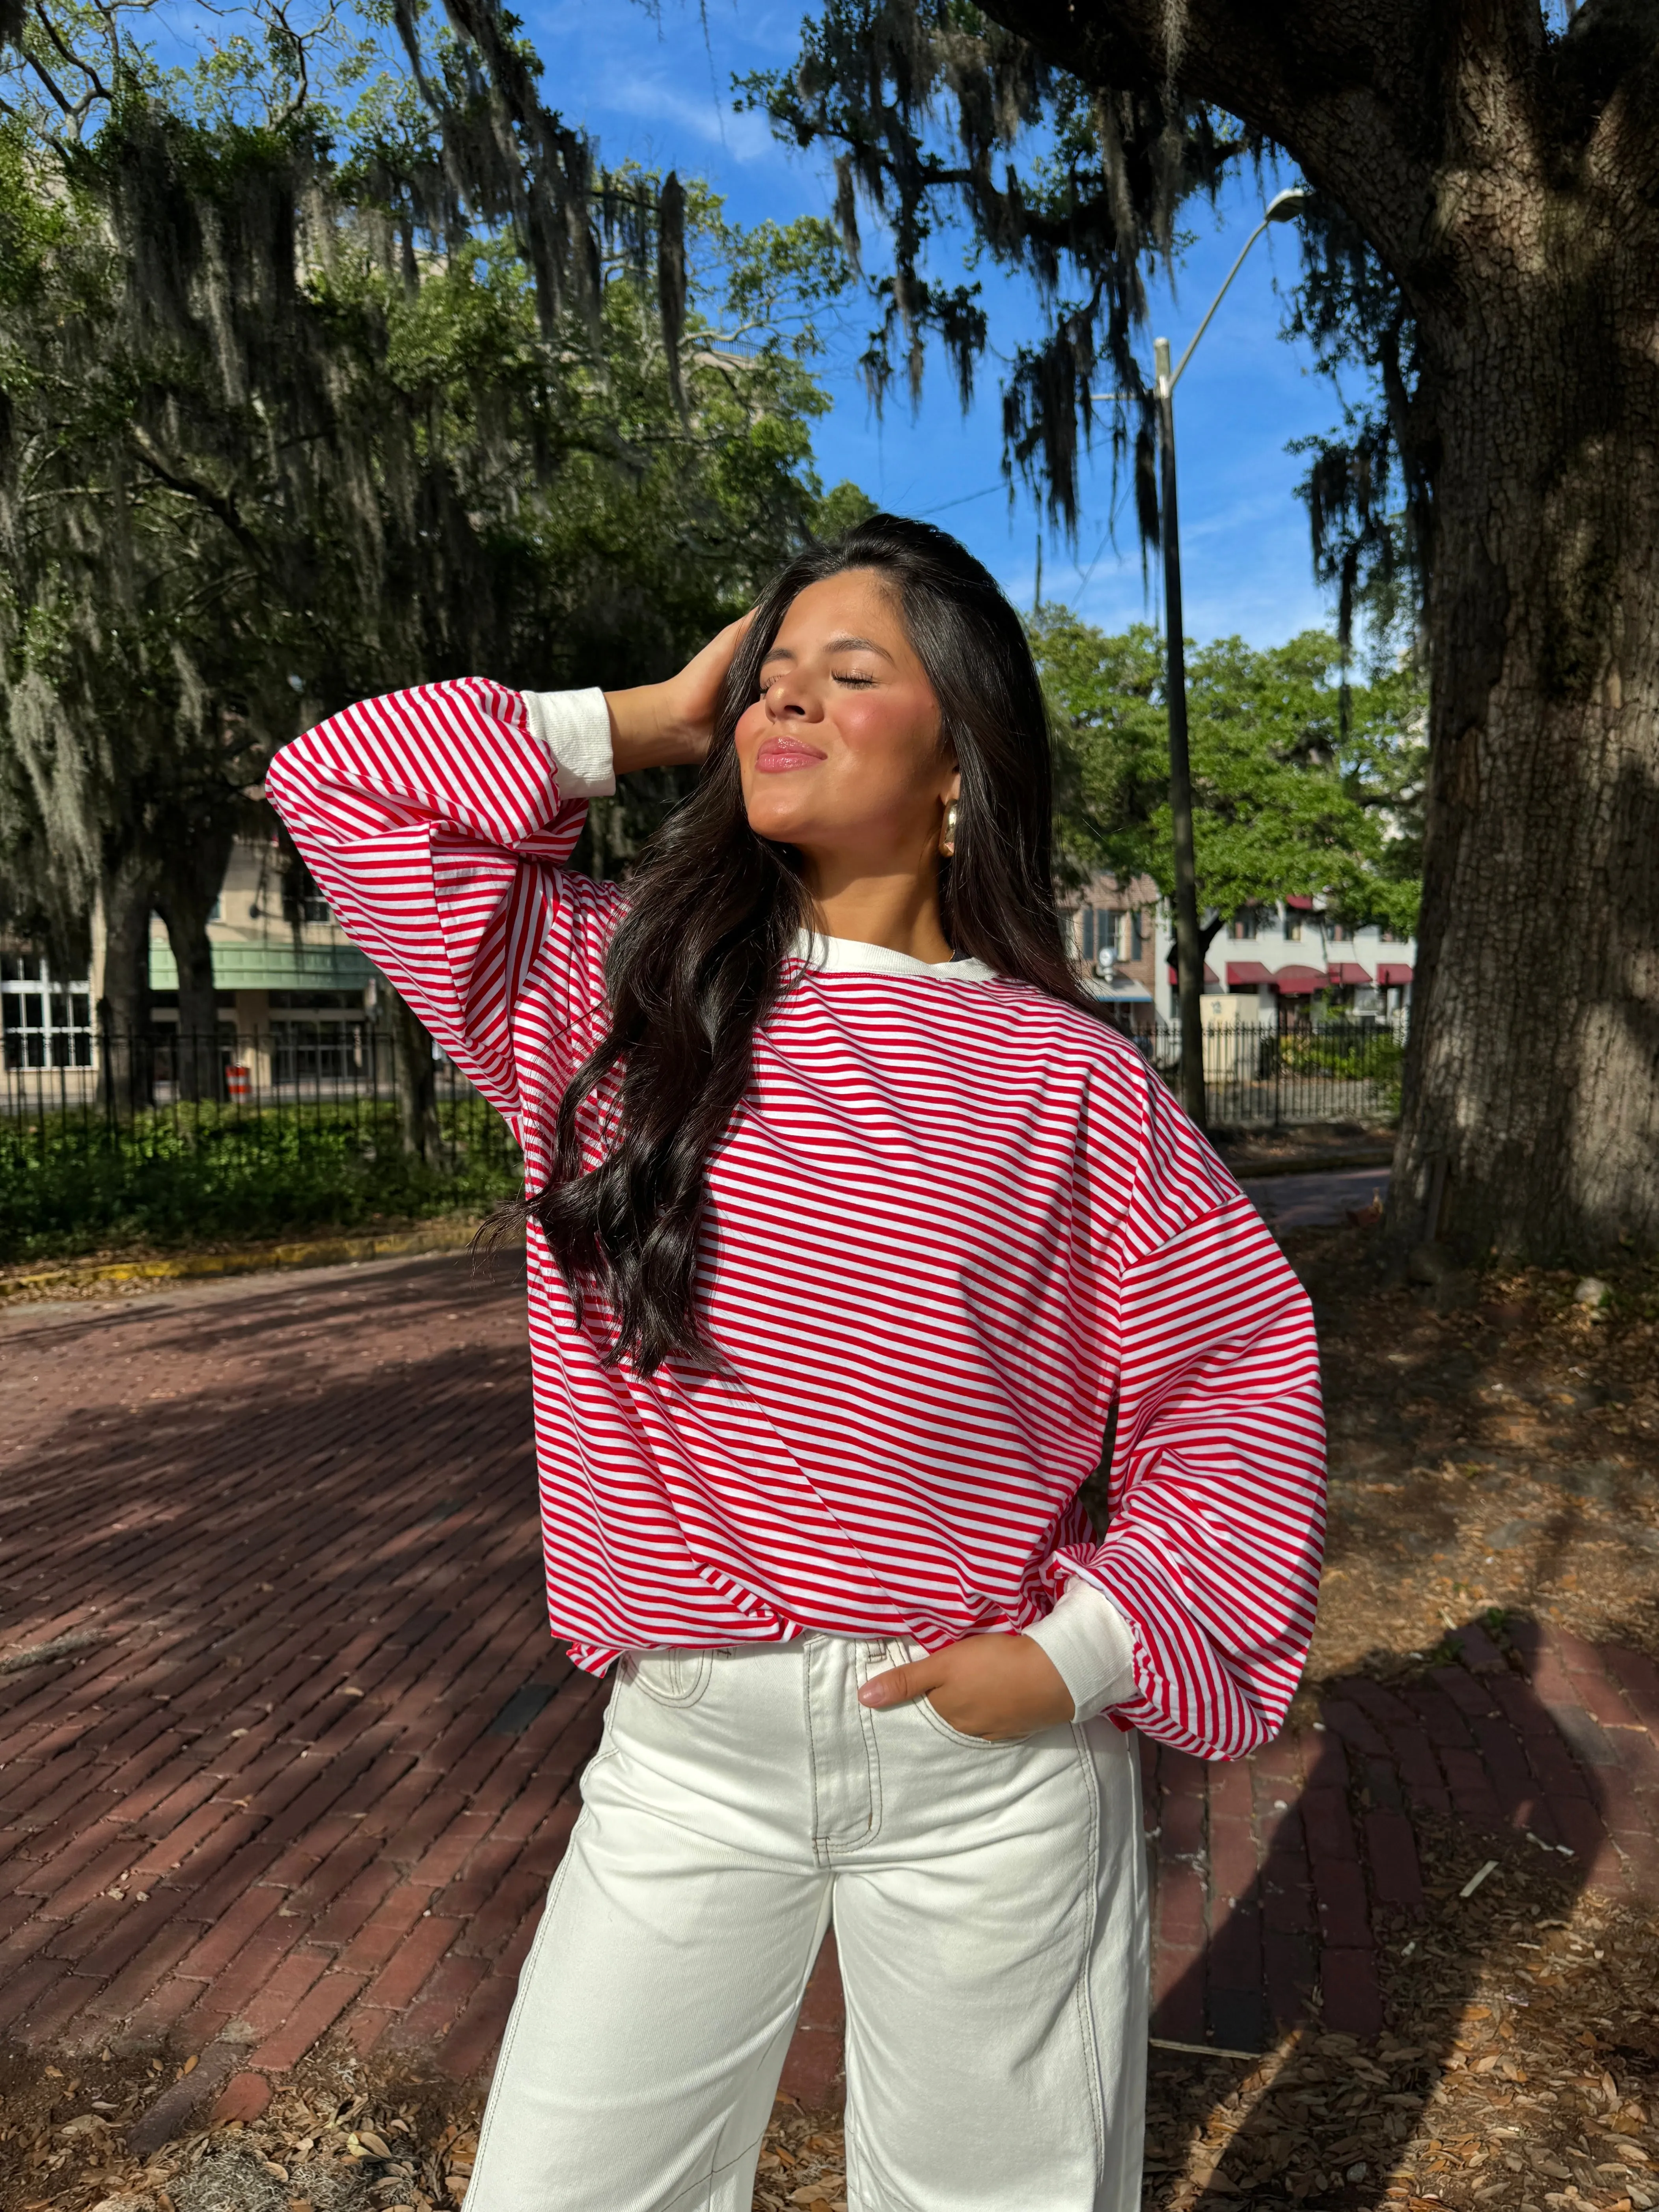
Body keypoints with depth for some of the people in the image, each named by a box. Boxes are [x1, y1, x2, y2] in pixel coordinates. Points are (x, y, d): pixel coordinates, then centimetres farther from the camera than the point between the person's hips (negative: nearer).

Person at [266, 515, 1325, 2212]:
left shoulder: (1064, 1075, -6)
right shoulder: (613, 992, 0)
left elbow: (1240, 1367, 0)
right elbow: (347, 784, 1)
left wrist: (1086, 1649, -8)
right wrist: (655, 721, 0)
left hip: (993, 1757, -1)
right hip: (687, 1749, 2)